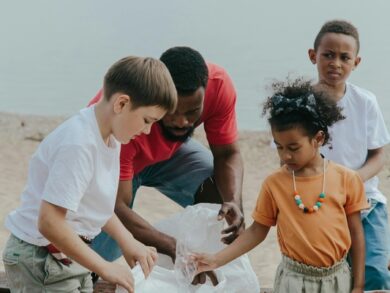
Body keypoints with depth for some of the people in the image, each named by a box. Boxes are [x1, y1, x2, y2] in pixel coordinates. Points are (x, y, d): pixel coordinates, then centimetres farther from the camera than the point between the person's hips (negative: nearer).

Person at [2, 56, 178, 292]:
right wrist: (105, 267, -22)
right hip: (41, 260, -9)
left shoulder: (109, 136, 1)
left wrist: (127, 241, 0)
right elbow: (49, 223, -30)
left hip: (69, 255, 9)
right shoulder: (78, 145, -27)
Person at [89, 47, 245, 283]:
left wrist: (234, 202, -39)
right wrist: (174, 248, -51)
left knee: (222, 192, -23)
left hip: (169, 151, 4)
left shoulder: (219, 84, -31)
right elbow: (117, 206, -40)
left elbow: (228, 155, -19)